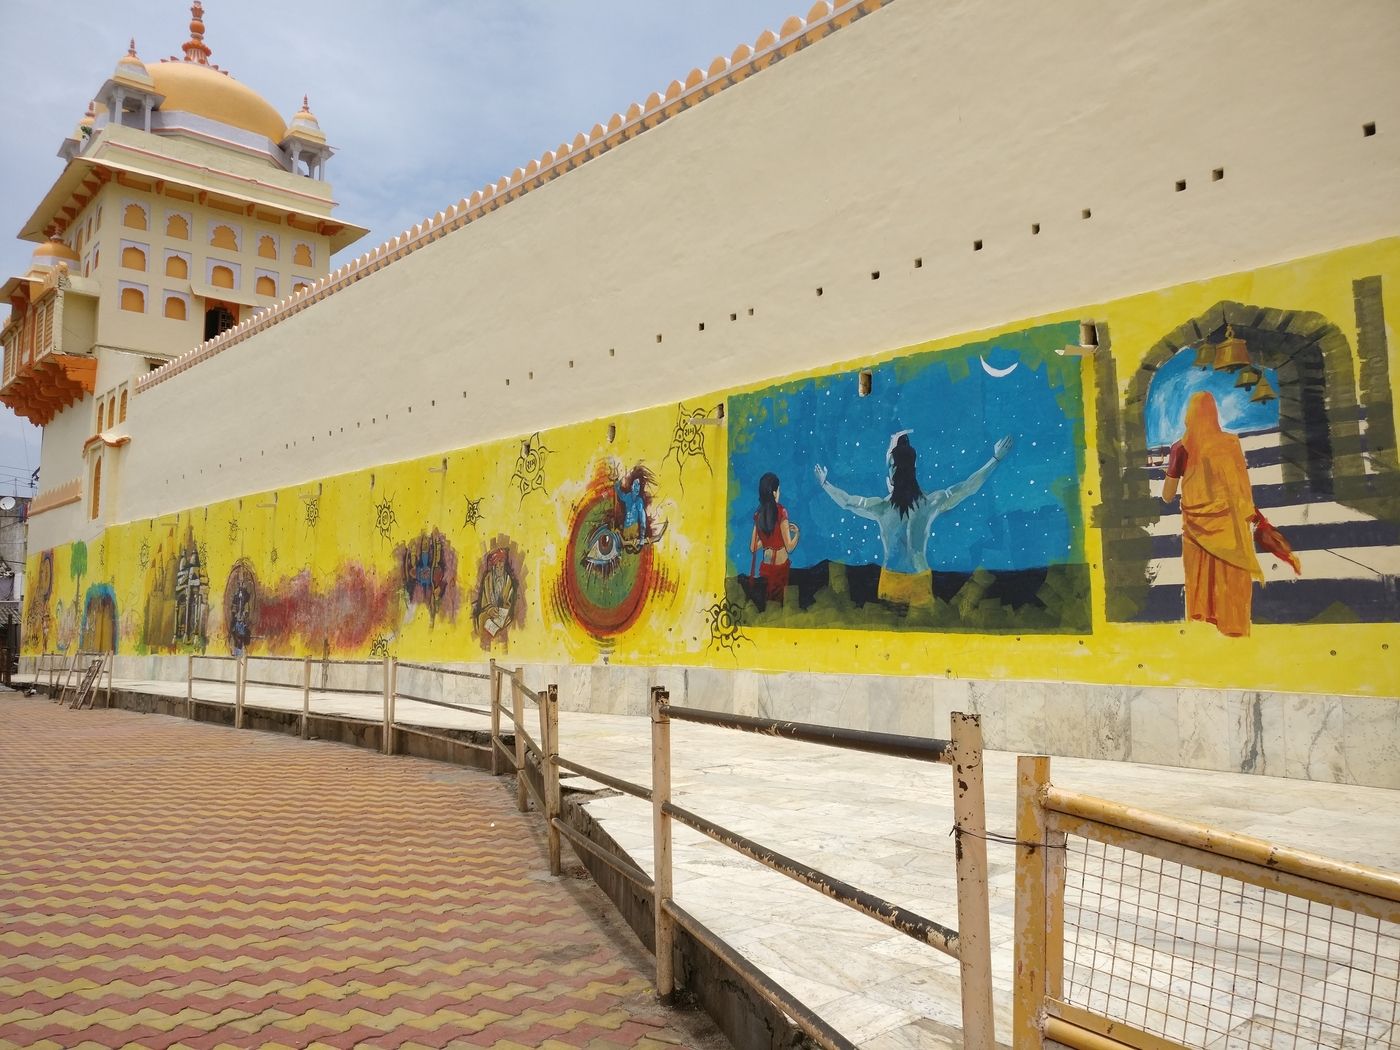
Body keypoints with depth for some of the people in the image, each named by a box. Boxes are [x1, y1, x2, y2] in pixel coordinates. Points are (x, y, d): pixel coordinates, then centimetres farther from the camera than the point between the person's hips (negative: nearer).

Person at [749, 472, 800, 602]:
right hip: (781, 566, -5)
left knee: (768, 601, 16)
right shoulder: (781, 511, -16)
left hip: (765, 567, 5)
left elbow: (753, 548, 5)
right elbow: (789, 547, -15)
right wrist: (796, 532, 2)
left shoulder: (758, 514, -2)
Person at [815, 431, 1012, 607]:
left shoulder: (882, 507, -15)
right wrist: (996, 459, 2)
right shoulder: (929, 503, -15)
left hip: (891, 577, 0)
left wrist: (824, 483, 19)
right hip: (919, 577, 0)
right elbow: (967, 487, -6)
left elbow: (847, 501, 2)